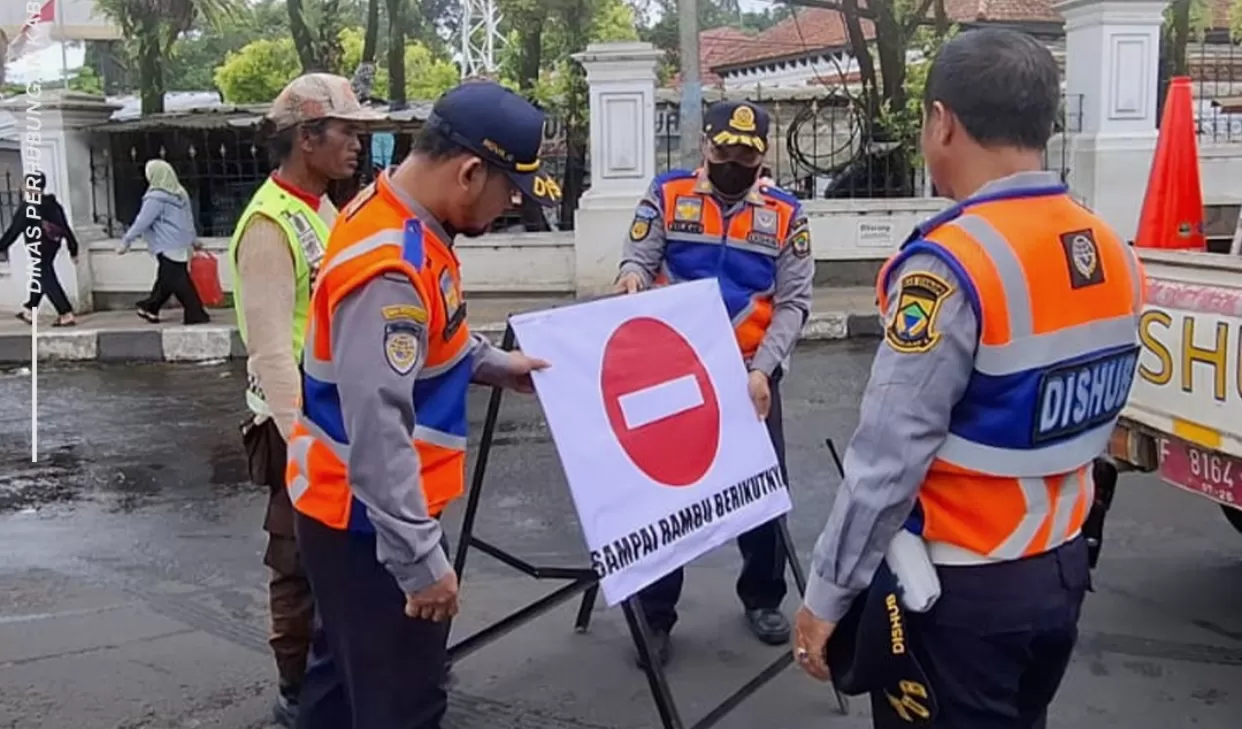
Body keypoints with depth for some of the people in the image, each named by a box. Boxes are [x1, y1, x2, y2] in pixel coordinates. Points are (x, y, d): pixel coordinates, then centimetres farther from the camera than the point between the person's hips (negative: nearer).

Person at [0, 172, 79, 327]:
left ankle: (66, 315, -13)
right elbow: (66, 228, 7)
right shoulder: (54, 205, 5)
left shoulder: (27, 208, -13)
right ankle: (30, 311, 34)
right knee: (43, 277, 20)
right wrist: (73, 250, 11)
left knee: (48, 281, -6)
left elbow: (14, 230, -10)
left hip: (38, 249, -8)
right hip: (52, 246, 8)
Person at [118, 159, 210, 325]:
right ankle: (150, 308, 31)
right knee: (166, 279, 18)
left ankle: (196, 315, -5)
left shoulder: (156, 198, -15)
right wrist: (193, 240, 27)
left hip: (167, 247, -9)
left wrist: (126, 241, -7)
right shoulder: (180, 194, 10)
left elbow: (142, 222, -14)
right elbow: (188, 220, 18)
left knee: (178, 282, -5)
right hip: (182, 246, 9)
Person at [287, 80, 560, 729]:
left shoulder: (398, 219, 3)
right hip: (366, 517, -10)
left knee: (352, 669, 24)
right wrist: (421, 558, -26)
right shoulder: (390, 266, -28)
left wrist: (494, 364, 13)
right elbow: (376, 431, -30)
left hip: (354, 506, 10)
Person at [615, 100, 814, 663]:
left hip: (749, 375, 1)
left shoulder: (785, 215, 0)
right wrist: (633, 274, -30)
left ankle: (762, 599, 33)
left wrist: (762, 369, -16)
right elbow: (638, 257, -5)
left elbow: (793, 303, -4)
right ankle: (655, 615, 19)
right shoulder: (667, 195, -1)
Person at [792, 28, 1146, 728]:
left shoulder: (952, 265, -24)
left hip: (961, 590, -7)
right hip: (1063, 569, 7)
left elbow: (889, 459, -23)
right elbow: (1094, 424, 9)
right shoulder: (1115, 253, 0)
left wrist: (827, 595, -14)